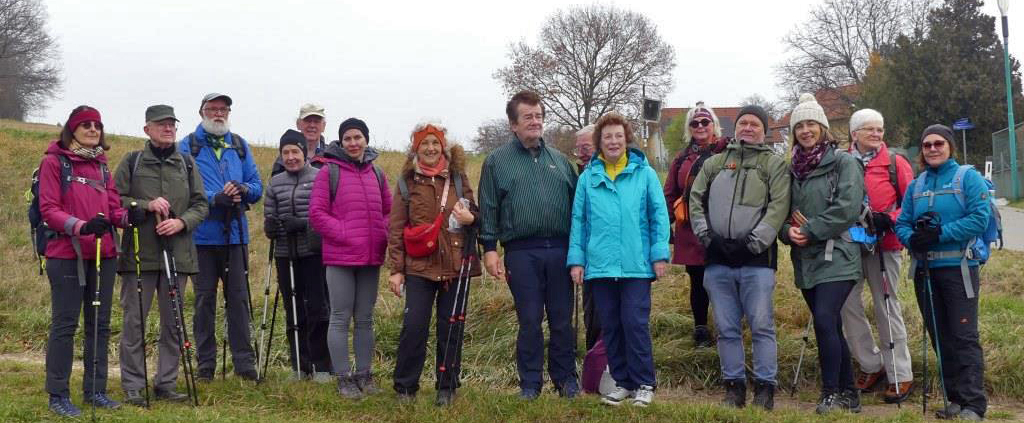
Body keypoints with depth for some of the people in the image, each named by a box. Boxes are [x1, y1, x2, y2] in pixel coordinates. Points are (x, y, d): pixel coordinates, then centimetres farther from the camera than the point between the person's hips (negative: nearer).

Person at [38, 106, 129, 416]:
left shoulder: (101, 166, 16)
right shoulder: (54, 162, -2)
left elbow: (112, 208, 13)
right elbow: (48, 209, -10)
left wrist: (127, 216, -9)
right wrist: (81, 226, -25)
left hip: (103, 255, 6)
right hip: (67, 255, -6)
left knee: (99, 324, 10)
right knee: (65, 324, -3)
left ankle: (95, 390, 19)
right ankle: (58, 395, 4)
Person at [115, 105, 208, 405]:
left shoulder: (187, 164, 12)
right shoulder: (132, 162, 4)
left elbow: (201, 205, 9)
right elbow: (115, 200, -1)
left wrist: (181, 222, -9)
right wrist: (146, 205, -15)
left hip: (177, 253, 3)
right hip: (139, 254, -3)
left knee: (173, 322, 7)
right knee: (135, 320, -1)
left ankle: (166, 383, 17)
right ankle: (133, 386, 7)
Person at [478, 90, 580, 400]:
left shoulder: (559, 160, 14)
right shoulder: (497, 161, 6)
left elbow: (576, 203, 15)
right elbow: (488, 209, 3)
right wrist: (489, 249, -5)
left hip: (560, 250, 2)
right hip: (521, 253, -2)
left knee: (562, 320, 7)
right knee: (529, 321, 3)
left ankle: (566, 378, 19)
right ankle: (530, 383, 14)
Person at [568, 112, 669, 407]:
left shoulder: (644, 173, 1)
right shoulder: (588, 177, 7)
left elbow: (659, 215, 0)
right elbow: (579, 221, 7)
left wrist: (660, 254, -6)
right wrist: (576, 259, 1)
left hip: (636, 265, -3)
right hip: (600, 266, 3)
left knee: (636, 324, -3)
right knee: (610, 327, 9)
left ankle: (644, 384, 8)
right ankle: (622, 382, 20)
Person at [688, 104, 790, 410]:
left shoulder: (774, 164, 4)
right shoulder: (715, 163, 16)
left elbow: (778, 207, -6)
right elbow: (696, 199, 14)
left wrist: (753, 242, -13)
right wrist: (706, 234, 0)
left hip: (756, 261, -4)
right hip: (718, 260, 4)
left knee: (761, 326, -4)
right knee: (726, 328, 7)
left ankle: (765, 388, 4)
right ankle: (734, 386, 16)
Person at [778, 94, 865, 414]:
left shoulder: (843, 162, -4)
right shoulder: (793, 168, 14)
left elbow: (847, 208, -14)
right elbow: (784, 209, 16)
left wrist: (810, 230, -14)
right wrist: (788, 231, -5)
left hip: (835, 257, -6)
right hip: (804, 259, 6)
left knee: (824, 321, -18)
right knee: (831, 327, 10)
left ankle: (831, 392, -8)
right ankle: (848, 393, 18)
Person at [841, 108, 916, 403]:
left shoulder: (896, 164, 0)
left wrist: (890, 219, -17)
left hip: (884, 246, -3)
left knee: (887, 307, 0)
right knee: (847, 304, 0)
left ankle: (900, 375, 7)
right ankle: (870, 364, 17)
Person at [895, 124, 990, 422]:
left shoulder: (968, 177, -2)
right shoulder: (916, 185, 14)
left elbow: (980, 217, -13)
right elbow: (902, 224, 11)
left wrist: (940, 234, -20)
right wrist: (912, 238, -12)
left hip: (958, 267, -6)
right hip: (924, 270, 6)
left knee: (964, 336, -9)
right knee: (940, 337, 10)